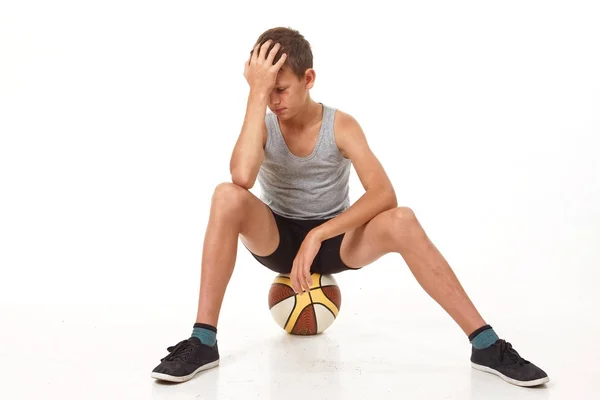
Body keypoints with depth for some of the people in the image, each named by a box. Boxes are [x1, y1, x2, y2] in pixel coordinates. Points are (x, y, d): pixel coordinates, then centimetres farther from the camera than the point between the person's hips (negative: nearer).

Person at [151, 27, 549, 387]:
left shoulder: (341, 126, -15)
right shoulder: (262, 125, -13)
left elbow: (384, 194, -27)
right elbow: (242, 177, -36)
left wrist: (318, 235, -35)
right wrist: (256, 93, -35)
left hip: (337, 240, 0)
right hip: (277, 239, 1)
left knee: (400, 220, -32)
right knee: (228, 196, -31)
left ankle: (486, 344, -26)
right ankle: (203, 340, -28)